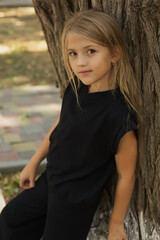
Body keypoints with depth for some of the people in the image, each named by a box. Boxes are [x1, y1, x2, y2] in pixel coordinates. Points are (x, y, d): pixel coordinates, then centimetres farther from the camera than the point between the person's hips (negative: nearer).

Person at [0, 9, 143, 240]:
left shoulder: (120, 116, -32)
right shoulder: (76, 87, -11)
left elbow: (126, 175, -21)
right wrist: (34, 163, 15)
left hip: (76, 202, -7)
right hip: (51, 179, 7)